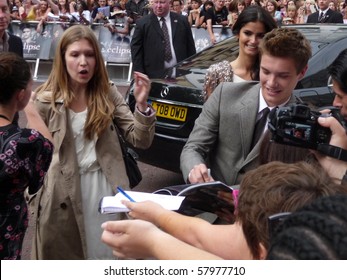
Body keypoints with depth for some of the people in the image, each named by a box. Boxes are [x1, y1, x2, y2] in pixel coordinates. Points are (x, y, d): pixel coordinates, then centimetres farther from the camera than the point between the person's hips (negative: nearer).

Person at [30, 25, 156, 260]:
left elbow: (140, 141, -6)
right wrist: (36, 199, -3)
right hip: (62, 195, -1)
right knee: (65, 256, 14)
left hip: (105, 188, 2)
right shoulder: (46, 101, -7)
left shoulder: (108, 94, -1)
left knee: (106, 252, 15)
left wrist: (142, 105, -21)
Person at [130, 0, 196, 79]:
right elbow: (136, 50, 1)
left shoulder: (182, 21, 9)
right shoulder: (143, 23, 3)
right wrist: (140, 75, -6)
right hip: (155, 75, -2)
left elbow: (190, 47, 11)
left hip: (181, 74, 2)